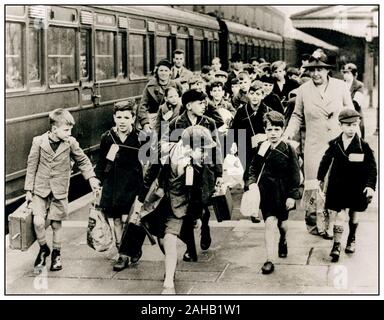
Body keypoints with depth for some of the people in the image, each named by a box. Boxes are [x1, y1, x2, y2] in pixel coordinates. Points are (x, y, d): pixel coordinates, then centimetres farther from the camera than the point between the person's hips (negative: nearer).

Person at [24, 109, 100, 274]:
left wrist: (91, 177, -6)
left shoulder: (70, 143, -7)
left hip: (59, 191, 1)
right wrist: (29, 189, 1)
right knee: (38, 221, -12)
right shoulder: (39, 141, -8)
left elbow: (82, 161, 8)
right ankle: (43, 249, 14)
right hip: (40, 189, -1)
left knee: (56, 224, 8)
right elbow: (32, 166, -1)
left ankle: (56, 254, 28)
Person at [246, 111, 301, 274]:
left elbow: (295, 174, -7)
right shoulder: (260, 147, -3)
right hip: (266, 192, 0)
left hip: (283, 193, 0)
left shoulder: (288, 149, -10)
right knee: (269, 223, -10)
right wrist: (252, 182, -10)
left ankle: (283, 241, 52)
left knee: (282, 223, 17)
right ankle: (269, 260, -7)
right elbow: (253, 168, 8)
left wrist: (292, 195, -10)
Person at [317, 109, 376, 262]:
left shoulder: (363, 146, -11)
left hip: (356, 186, 0)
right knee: (339, 214, -4)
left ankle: (352, 239, 38)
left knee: (354, 213, 17)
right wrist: (320, 178, 16)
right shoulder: (334, 144, -6)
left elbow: (372, 167, -8)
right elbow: (325, 161, 10)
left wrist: (370, 185, -16)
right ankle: (336, 245, 1)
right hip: (338, 185, 0)